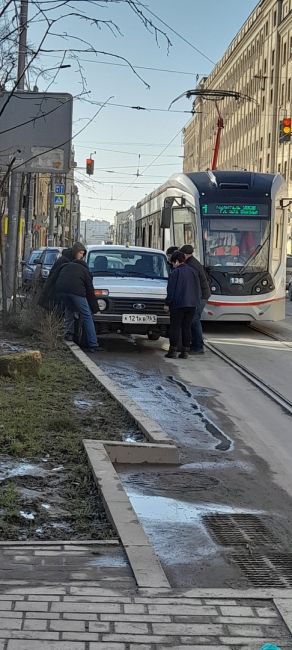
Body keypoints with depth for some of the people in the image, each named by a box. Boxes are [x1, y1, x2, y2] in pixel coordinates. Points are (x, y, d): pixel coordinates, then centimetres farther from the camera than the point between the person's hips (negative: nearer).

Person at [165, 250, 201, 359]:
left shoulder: (175, 272, -9)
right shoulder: (193, 271, 11)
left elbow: (171, 290, -9)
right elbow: (198, 289, 15)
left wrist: (168, 303, 1)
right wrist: (197, 304, 19)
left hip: (178, 304, -5)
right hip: (192, 304, 5)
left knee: (175, 327, 1)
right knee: (187, 328, 9)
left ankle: (173, 351, -1)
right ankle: (185, 351, 8)